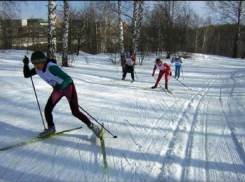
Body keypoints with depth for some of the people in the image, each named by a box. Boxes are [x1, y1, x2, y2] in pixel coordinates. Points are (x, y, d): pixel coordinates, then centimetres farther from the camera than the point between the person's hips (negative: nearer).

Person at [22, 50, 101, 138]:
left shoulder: (51, 67, -34)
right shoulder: (37, 69, -11)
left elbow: (68, 78, -40)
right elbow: (26, 75, 2)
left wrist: (61, 86, -57)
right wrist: (26, 64, -13)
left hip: (68, 87, -6)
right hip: (58, 89, 7)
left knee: (75, 112, -7)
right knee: (47, 109, -4)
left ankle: (92, 126, 12)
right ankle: (51, 128, 21)